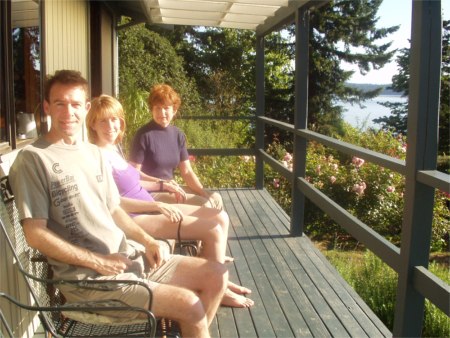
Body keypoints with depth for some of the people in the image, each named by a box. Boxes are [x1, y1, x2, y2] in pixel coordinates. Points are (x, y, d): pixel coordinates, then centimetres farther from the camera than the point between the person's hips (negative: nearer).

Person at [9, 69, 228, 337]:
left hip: (128, 256, 7)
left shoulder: (95, 153, 12)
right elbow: (36, 234, -13)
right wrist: (98, 261, -14)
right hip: (88, 276, -7)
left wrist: (147, 241, 1)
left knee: (216, 275, 3)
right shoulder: (33, 158, -9)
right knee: (190, 305, -19)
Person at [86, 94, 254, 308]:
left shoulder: (114, 148, 11)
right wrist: (157, 205, -23)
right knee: (213, 230, -17)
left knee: (221, 217, 4)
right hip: (134, 219, -9)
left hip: (150, 209, 9)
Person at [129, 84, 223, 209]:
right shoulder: (144, 135, -13)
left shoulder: (178, 135, 5)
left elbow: (187, 172, 4)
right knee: (203, 204, -19)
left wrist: (204, 193, -10)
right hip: (151, 193, -7)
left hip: (172, 189, 7)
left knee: (215, 198, -2)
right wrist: (163, 183, -20)